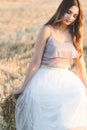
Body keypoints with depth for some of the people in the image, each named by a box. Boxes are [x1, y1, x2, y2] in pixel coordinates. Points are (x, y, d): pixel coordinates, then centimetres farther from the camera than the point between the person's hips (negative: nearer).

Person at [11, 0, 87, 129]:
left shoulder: (76, 35, 13)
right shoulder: (47, 31, 0)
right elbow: (36, 62, 0)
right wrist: (23, 88, 0)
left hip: (67, 80, 3)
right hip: (46, 78, -3)